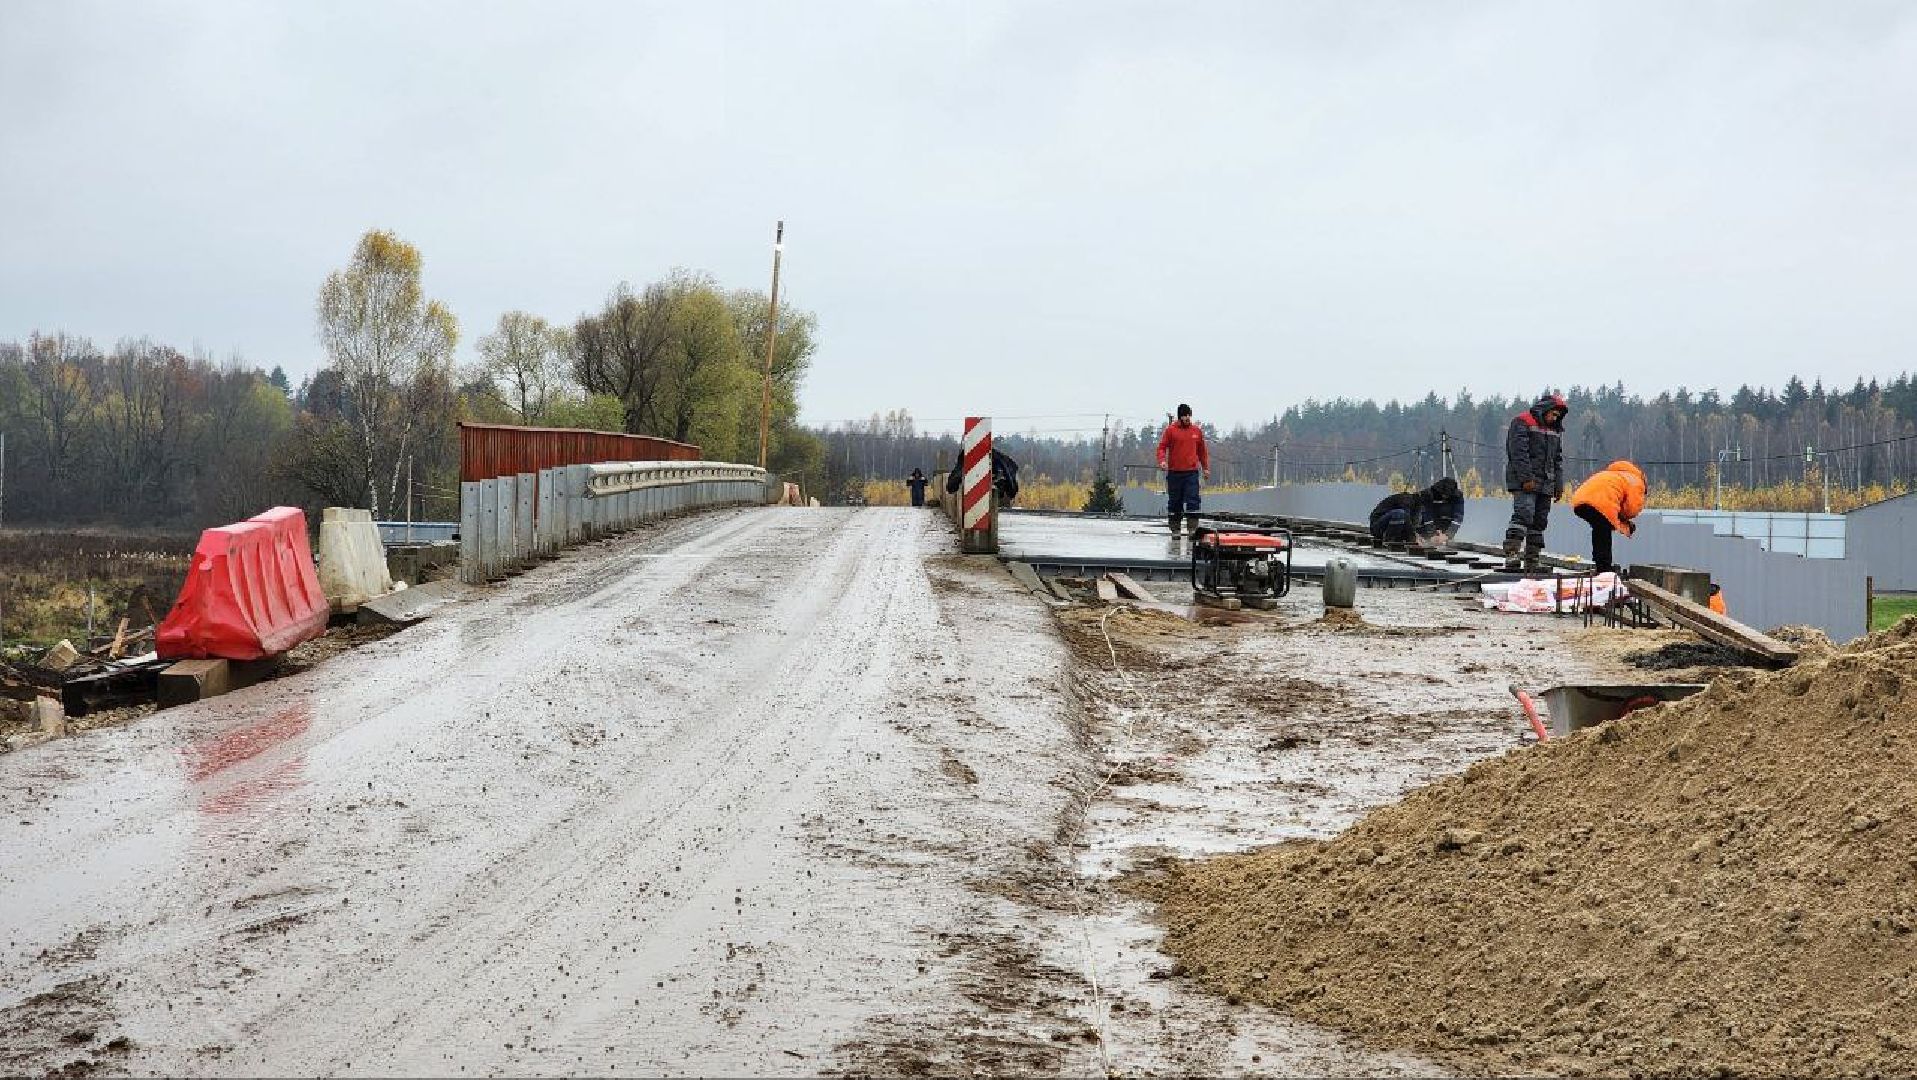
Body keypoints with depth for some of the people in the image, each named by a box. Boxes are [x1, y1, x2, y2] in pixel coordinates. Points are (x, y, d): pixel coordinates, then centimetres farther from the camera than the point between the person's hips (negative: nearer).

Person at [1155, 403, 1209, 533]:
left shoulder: (1197, 431, 9)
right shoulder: (1171, 430, 1)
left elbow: (1202, 451, 18)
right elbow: (1162, 447, -2)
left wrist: (1206, 468, 18)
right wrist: (1162, 460, -20)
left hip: (1192, 471, 1)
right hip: (1174, 472, -1)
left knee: (1193, 500, -9)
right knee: (1175, 501, 6)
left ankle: (1193, 527, -9)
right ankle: (1175, 528, 14)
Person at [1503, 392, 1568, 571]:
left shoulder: (1555, 430, 22)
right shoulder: (1522, 422, -3)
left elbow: (1558, 459, 25)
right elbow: (1519, 452, -13)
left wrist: (1559, 485, 16)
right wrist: (1526, 478, -20)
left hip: (1545, 485, 8)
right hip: (1524, 483, -8)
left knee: (1539, 522, 6)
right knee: (1524, 515, -22)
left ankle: (1531, 563, 9)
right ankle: (1511, 556, -31)